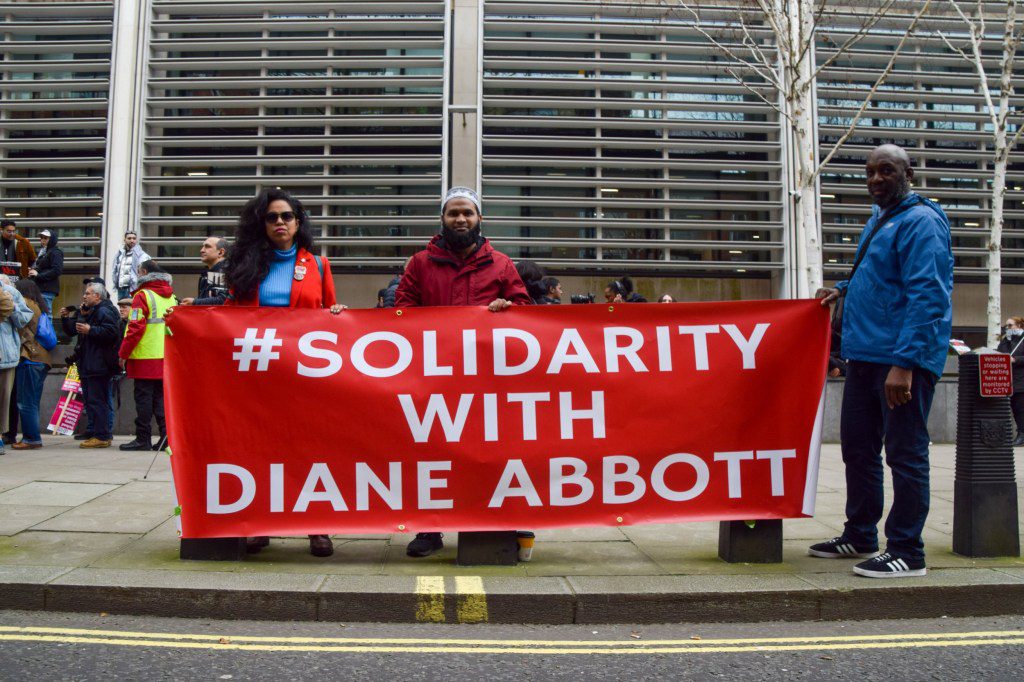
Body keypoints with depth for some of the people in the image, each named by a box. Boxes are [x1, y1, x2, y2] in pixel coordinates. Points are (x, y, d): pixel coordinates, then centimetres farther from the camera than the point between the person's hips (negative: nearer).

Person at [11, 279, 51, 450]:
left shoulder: (25, 303, -4)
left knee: (25, 402, -7)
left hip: (29, 359, -9)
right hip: (42, 359, 9)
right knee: (32, 402, 11)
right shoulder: (39, 308, 21)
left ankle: (31, 438, -8)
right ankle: (33, 438, 13)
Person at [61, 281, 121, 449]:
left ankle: (102, 437, -9)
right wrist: (66, 318, 11)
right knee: (90, 400, 13)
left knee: (97, 401, -11)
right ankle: (94, 433, 19)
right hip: (86, 365, 11)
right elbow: (71, 331, 27)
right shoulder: (85, 312, 22)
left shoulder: (104, 311, -10)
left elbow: (111, 332, -23)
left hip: (99, 365, -11)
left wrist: (90, 330, -22)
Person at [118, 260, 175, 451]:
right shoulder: (171, 297, 14)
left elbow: (135, 328, -13)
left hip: (145, 358, -6)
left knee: (144, 398, -1)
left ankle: (143, 439, 2)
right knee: (161, 396, 10)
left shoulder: (143, 295, -7)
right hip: (167, 357, 6)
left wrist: (123, 354, -7)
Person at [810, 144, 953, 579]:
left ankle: (906, 552, 5)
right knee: (858, 448, 15)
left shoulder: (920, 223, -11)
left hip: (902, 360, -10)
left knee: (905, 454, -3)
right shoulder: (879, 220, 19)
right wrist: (843, 290, 15)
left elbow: (926, 296, -19)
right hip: (865, 355, 10)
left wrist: (904, 363, -25)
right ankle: (859, 537, 28)